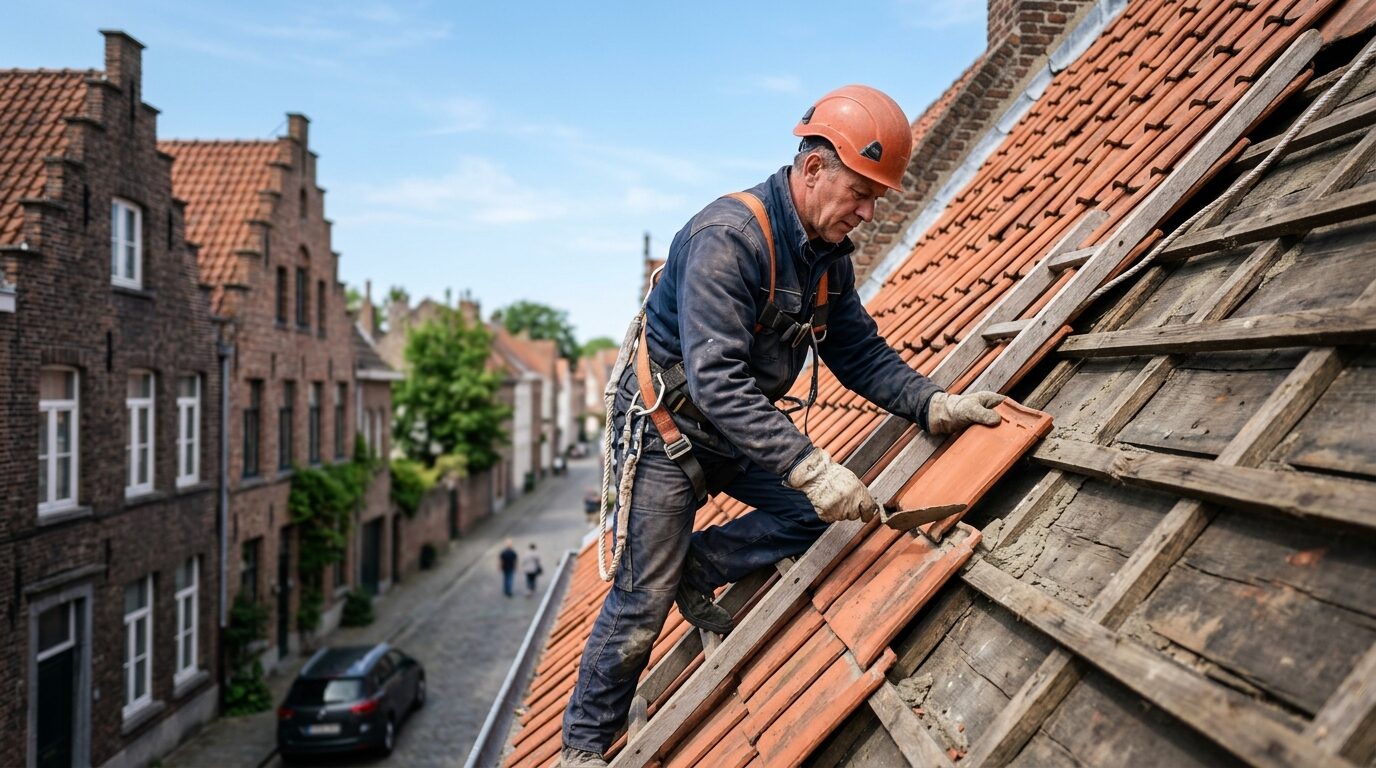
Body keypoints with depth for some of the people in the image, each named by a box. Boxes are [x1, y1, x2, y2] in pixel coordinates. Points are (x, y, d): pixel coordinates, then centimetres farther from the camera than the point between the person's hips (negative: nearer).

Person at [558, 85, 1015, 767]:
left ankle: (695, 567, 13)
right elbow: (715, 382, -37)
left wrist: (934, 405, -14)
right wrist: (810, 467, -43)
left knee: (816, 513, -6)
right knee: (642, 604, -2)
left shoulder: (830, 254, -2)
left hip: (739, 425, 8)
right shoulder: (727, 236, -29)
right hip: (667, 425, -7)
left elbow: (860, 352, 3)